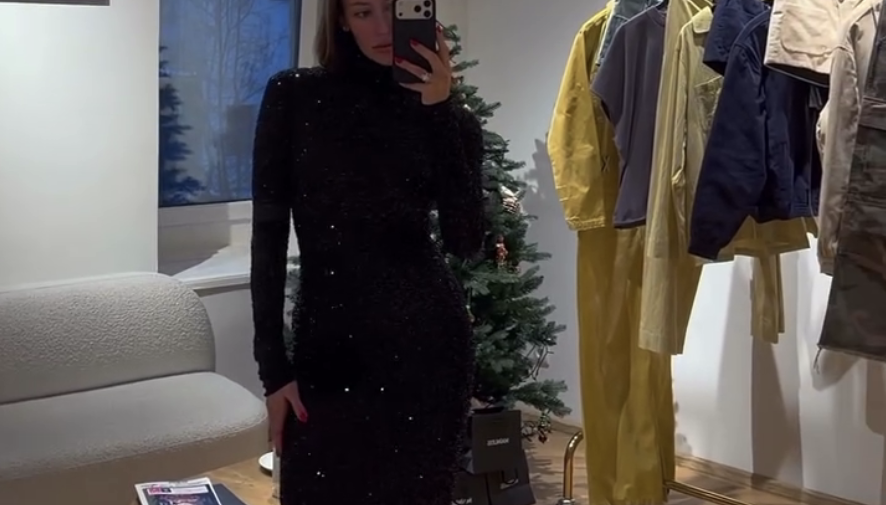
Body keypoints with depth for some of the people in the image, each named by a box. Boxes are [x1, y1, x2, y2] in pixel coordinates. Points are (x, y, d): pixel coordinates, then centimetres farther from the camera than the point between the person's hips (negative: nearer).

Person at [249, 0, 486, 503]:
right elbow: (269, 236, -1)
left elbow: (466, 243, -10)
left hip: (427, 340, 1)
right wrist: (273, 366, -5)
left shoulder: (449, 117, 4)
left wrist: (440, 111, -14)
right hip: (327, 343, -1)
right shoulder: (293, 96, 0)